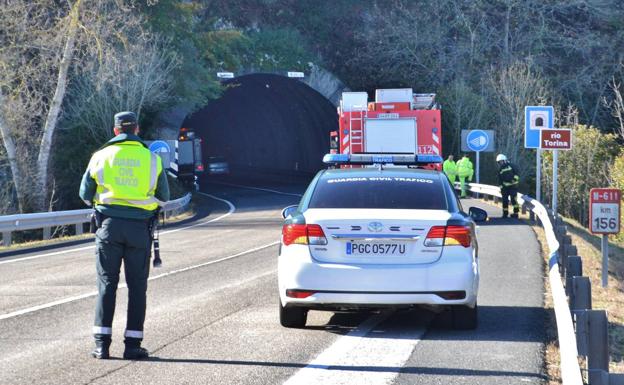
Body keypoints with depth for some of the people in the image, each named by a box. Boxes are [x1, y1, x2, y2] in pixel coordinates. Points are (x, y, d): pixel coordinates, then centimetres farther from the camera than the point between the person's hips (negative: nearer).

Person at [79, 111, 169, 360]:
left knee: (107, 284, 4)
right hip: (139, 228, 0)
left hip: (109, 225, 0)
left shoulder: (101, 156, 1)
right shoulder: (151, 159, 2)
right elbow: (164, 197, 9)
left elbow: (85, 195, 8)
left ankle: (102, 344, -1)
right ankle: (133, 344, 3)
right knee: (137, 287, 6)